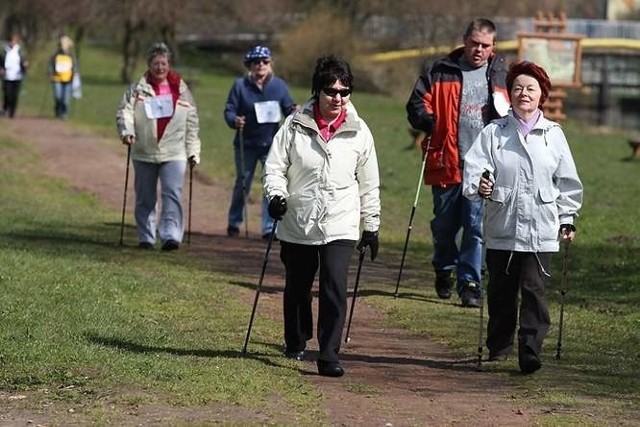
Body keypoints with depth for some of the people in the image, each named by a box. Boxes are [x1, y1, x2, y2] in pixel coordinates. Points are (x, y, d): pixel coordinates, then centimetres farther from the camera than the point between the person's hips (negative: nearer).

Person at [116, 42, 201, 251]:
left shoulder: (181, 90, 9)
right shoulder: (137, 89, 5)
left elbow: (192, 122, 12)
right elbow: (125, 110, -3)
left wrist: (193, 151, 9)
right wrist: (127, 131, -23)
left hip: (174, 153, -1)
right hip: (144, 153, 1)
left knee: (172, 194, -13)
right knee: (145, 198, 9)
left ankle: (171, 235, -18)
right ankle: (146, 237, 18)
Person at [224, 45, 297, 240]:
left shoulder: (279, 85, 1)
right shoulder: (240, 85, -4)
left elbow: (288, 108, 2)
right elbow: (229, 110, -5)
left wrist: (294, 112, -21)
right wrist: (234, 120, -27)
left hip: (272, 144, 1)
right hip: (246, 144, -1)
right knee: (242, 185, 12)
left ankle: (269, 228, -2)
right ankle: (234, 223, 30)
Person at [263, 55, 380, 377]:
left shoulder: (358, 131, 1)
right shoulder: (295, 126, -4)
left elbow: (369, 184, 9)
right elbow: (274, 167, -1)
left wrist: (372, 226, 11)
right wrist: (276, 194, -22)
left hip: (340, 226, -1)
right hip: (297, 225, 1)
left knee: (335, 289, -17)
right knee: (297, 288, 16)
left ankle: (329, 355, -15)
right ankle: (296, 344, 40)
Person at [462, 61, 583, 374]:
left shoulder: (553, 134, 7)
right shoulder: (493, 133, 4)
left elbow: (567, 182, 12)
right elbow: (474, 166, -6)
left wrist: (567, 219, 10)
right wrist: (478, 186, -28)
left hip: (541, 230, -1)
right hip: (502, 228, 1)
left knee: (534, 290, -8)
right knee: (501, 291, 8)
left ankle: (530, 353, -8)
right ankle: (498, 348, 23)